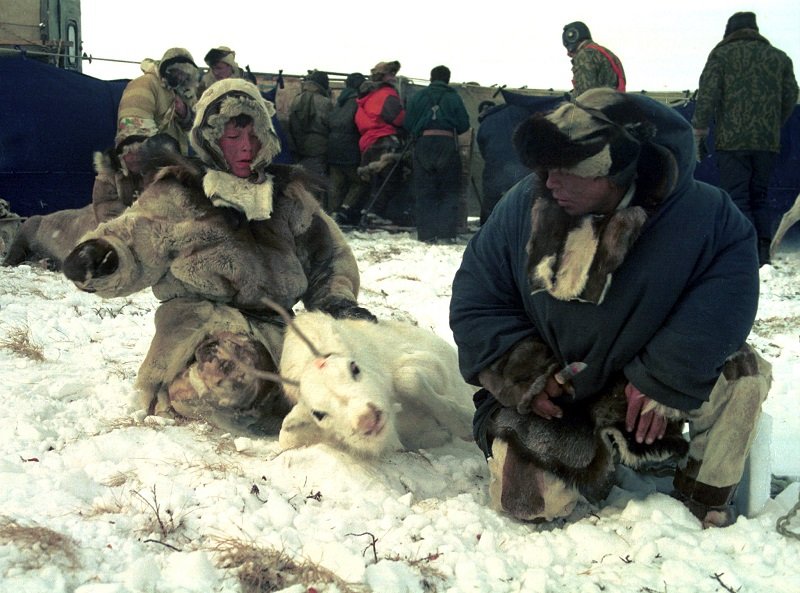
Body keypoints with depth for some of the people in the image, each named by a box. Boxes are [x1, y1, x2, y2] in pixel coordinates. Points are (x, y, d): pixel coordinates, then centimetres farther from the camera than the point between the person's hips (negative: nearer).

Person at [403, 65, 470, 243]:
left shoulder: (417, 97, 8)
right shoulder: (454, 98, 3)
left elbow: (407, 125, 6)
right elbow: (464, 125, 2)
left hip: (423, 144, 1)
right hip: (447, 143, -1)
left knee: (424, 193, 6)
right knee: (449, 193, 6)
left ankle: (427, 234, 1)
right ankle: (446, 233, -2)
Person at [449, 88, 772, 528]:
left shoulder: (701, 214, -18)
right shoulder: (522, 207, -13)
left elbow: (729, 292, -21)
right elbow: (475, 302, -7)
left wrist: (663, 380, -27)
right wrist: (526, 375, -18)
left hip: (637, 389, 0)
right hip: (544, 397, 1)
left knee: (743, 374, -24)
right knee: (533, 499, -21)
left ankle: (704, 504, -1)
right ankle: (592, 457, 15)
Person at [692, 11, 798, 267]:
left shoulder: (722, 54, 1)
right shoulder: (779, 57, 14)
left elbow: (707, 95, -6)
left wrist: (699, 133, -2)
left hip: (731, 140, -4)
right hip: (768, 141, 4)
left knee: (737, 199, -3)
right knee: (759, 197, 14)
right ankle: (763, 254, 9)